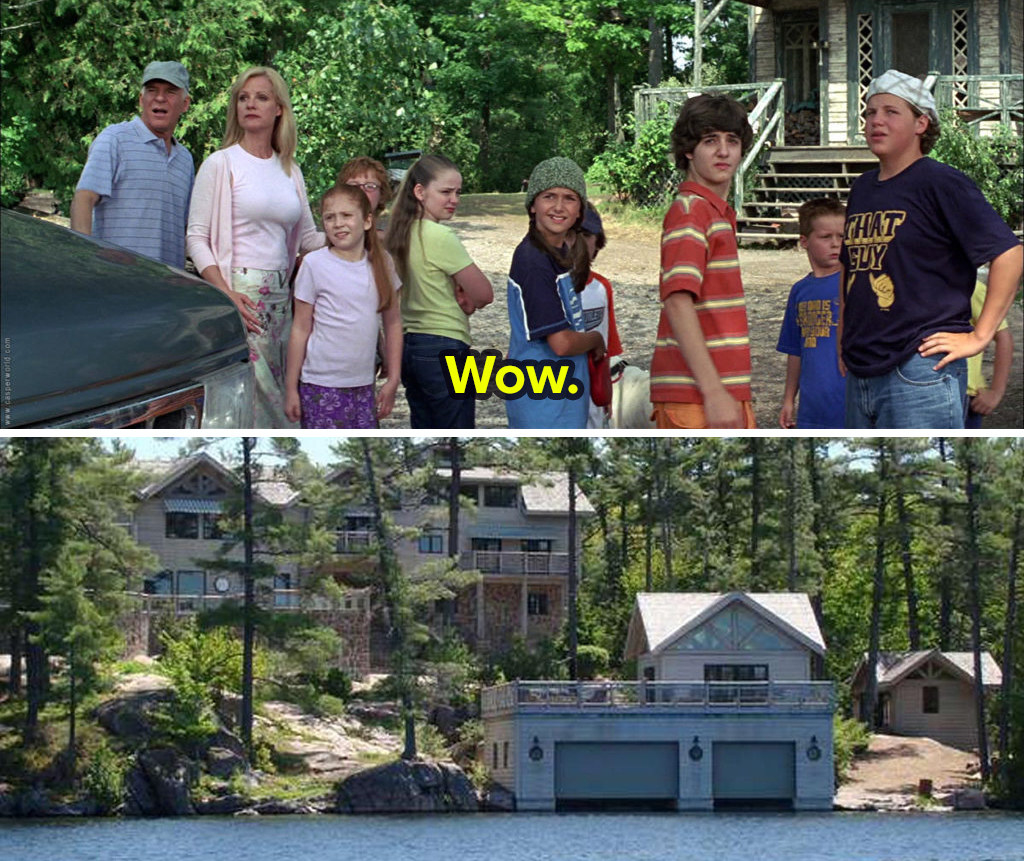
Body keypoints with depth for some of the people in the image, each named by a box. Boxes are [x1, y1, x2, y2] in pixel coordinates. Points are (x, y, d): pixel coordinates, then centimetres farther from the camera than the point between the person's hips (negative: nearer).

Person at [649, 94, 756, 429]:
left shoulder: (721, 213, 19)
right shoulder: (690, 210, -10)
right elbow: (678, 303, -21)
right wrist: (714, 392, -28)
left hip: (726, 394, 10)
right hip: (695, 399, -10)